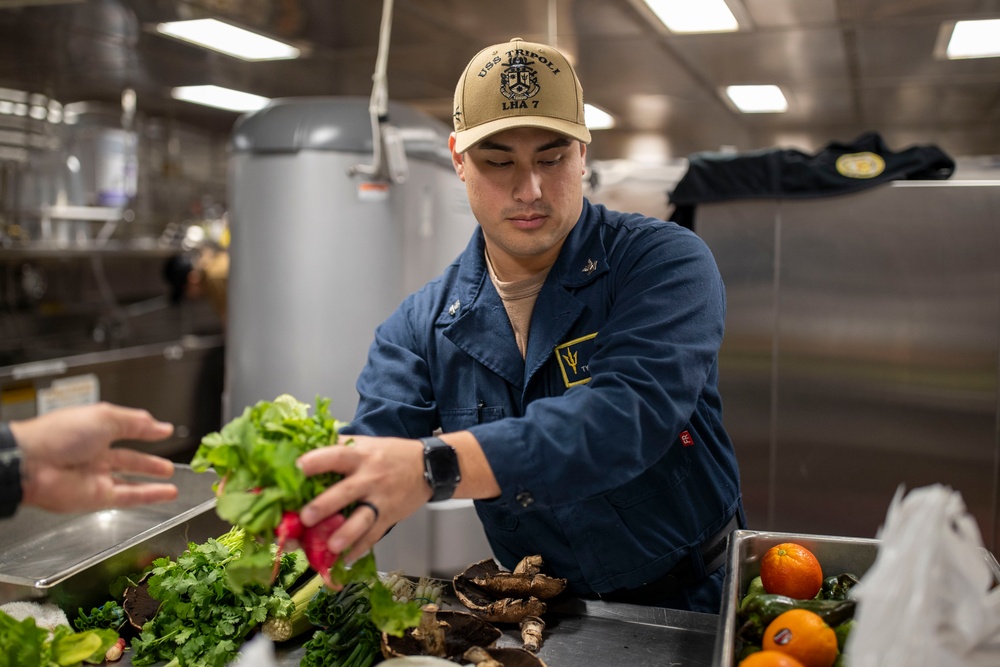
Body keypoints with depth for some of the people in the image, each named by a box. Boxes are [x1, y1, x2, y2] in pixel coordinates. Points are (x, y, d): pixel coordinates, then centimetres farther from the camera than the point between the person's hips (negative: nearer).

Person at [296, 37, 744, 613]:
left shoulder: (666, 263, -11)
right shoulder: (420, 327, 1)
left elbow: (630, 413, -29)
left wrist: (435, 466, -43)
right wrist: (310, 505, -38)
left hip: (694, 602, -2)